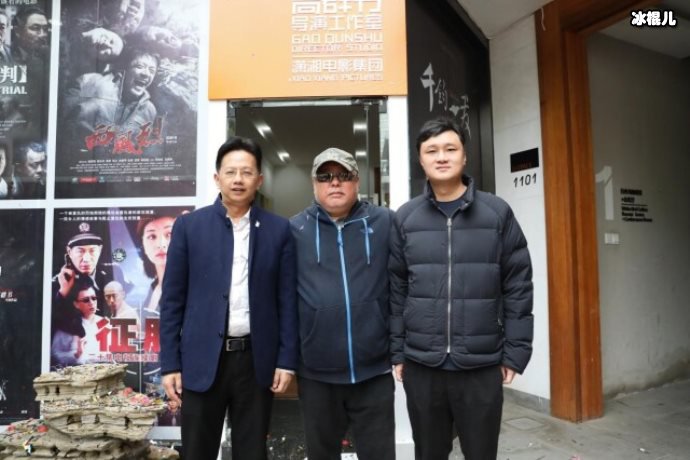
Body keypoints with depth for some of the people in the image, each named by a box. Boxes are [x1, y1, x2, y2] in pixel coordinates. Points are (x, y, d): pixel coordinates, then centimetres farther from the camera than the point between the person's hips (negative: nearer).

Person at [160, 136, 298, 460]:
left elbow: (287, 299, 2)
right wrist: (170, 363, -1)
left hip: (256, 360, 1)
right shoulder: (189, 226, 1)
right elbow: (172, 299, 2)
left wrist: (286, 360, -1)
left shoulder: (279, 229, 2)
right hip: (202, 360, 0)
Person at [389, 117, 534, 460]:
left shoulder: (498, 213, -2)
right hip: (421, 365, 1)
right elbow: (395, 289, 3)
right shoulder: (404, 218, 1)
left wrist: (515, 352, -3)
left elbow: (517, 287, -1)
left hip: (482, 365, -1)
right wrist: (396, 351, 2)